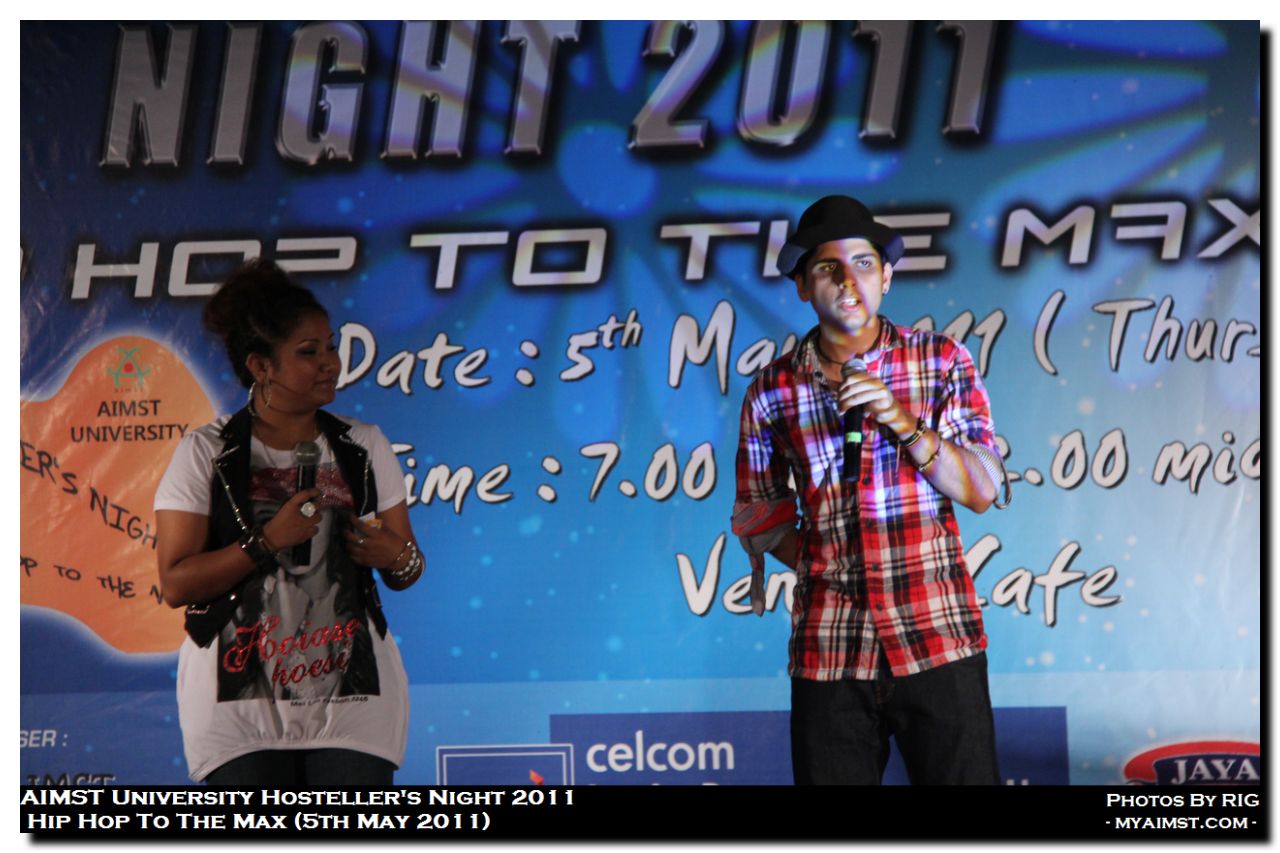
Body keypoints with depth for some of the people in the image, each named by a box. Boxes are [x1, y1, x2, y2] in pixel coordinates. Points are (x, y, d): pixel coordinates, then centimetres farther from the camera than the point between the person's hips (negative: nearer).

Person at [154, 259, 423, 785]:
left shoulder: (364, 447, 8)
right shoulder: (206, 454, -1)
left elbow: (406, 569, 11)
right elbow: (175, 584, -7)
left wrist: (397, 558, -12)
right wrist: (268, 540, -16)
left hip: (352, 697, 2)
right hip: (241, 700, -2)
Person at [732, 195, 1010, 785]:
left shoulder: (941, 362, 3)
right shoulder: (772, 392, 5)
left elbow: (982, 490, -2)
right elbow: (758, 517, 14)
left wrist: (902, 421, -14)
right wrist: (816, 561, -1)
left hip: (937, 640, -1)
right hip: (828, 648, 1)